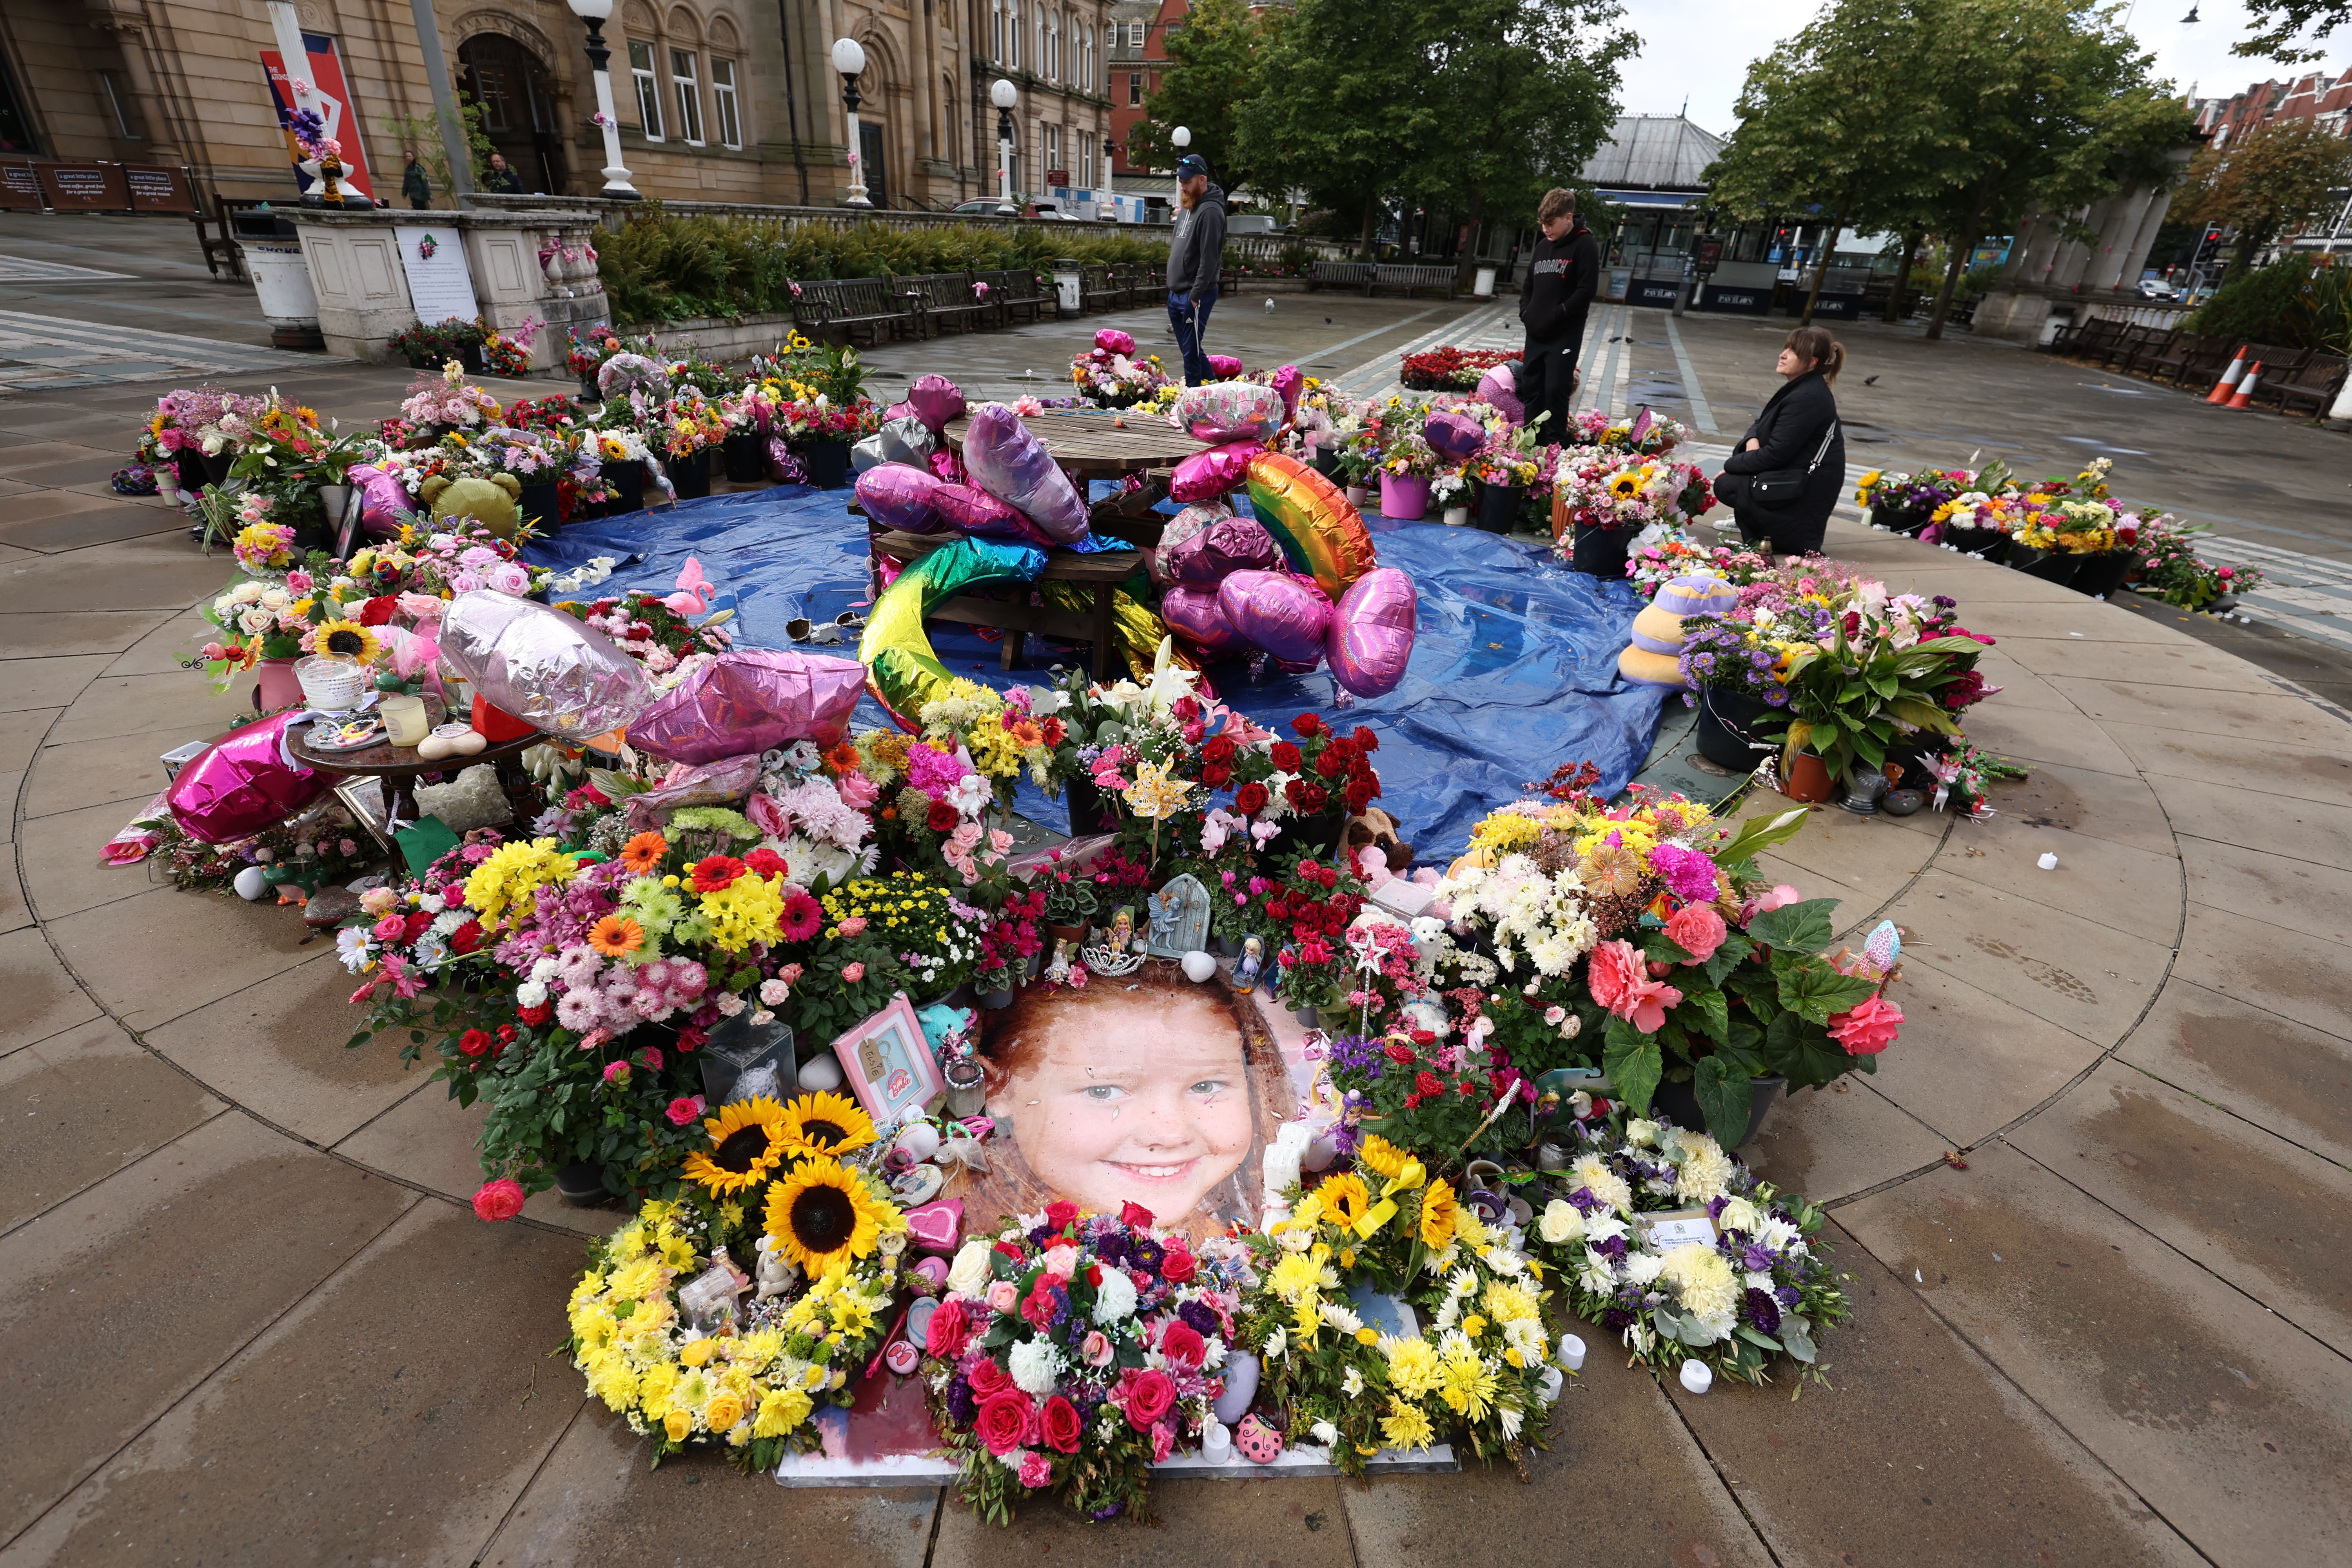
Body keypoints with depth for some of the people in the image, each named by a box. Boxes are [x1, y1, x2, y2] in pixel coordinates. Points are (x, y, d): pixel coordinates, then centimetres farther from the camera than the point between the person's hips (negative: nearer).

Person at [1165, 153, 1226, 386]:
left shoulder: (1210, 211, -13)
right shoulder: (1187, 208, 16)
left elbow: (1209, 259, -19)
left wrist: (1196, 295, -21)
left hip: (1195, 296, -10)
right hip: (1176, 293, 10)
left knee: (1192, 352, -7)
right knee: (1188, 349, 14)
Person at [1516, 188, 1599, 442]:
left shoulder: (1585, 245, -6)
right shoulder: (1542, 246, 14)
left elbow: (1587, 290, -13)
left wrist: (1555, 316, -15)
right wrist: (1526, 313, 5)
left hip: (1565, 336, -7)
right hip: (1536, 334, 7)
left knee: (1556, 392, -9)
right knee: (1530, 389, 8)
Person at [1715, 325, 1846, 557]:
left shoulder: (1806, 398, -22)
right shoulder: (1802, 387, 8)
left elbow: (1775, 455, -23)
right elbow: (1762, 423, 17)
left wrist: (1730, 465, -12)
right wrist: (1753, 440, -5)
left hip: (1807, 492, -10)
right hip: (1796, 473, 10)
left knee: (1724, 485, -13)